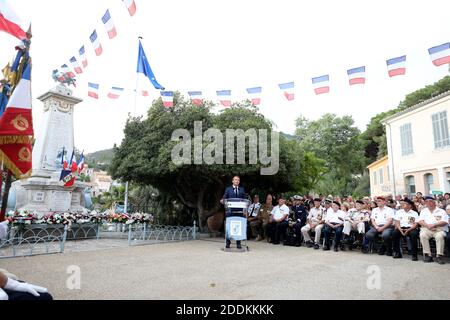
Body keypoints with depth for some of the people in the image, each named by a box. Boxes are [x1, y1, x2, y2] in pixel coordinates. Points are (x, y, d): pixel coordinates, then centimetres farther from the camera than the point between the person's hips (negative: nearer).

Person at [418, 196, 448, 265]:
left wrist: (434, 225, -18)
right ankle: (427, 255, -26)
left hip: (439, 229, -2)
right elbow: (420, 221, 8)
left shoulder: (441, 211, 12)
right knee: (422, 235, -31)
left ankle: (439, 256, -28)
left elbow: (445, 222, -2)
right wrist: (427, 225, -13)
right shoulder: (423, 211, 21)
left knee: (440, 236, -36)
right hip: (427, 229, 2)